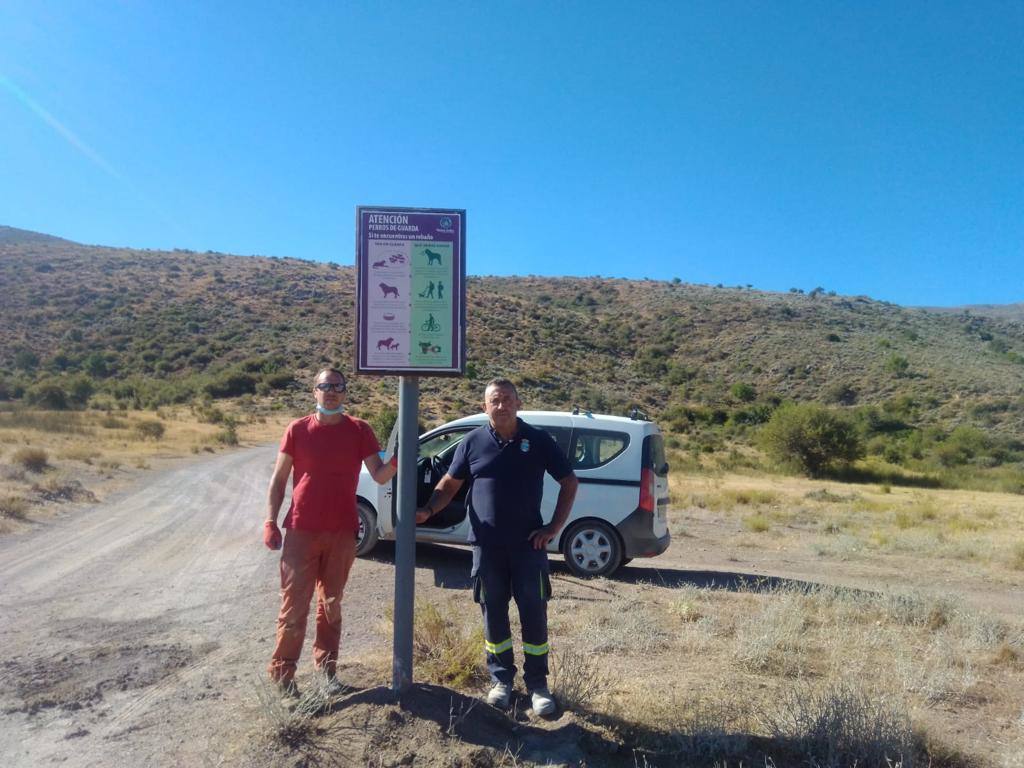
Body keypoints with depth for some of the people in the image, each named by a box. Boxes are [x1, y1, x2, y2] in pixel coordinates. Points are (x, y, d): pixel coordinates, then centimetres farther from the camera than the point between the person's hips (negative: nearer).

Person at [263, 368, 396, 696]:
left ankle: (327, 667, 27)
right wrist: (270, 521, -3)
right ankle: (282, 670, 18)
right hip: (301, 531, -1)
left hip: (342, 533, 1)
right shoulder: (297, 430, -1)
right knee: (294, 604, 4)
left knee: (331, 603, 14)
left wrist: (396, 462, -25)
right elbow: (279, 479, 4)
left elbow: (378, 476, -5)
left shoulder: (359, 430, -1)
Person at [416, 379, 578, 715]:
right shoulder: (473, 442, 1)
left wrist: (554, 527, -3)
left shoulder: (538, 440, -2)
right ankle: (501, 679, 28)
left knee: (533, 613, 5)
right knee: (493, 612, 11)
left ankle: (537, 684, 20)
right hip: (487, 545, 1)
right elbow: (449, 483, 8)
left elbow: (569, 482, 4)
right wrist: (428, 511, -9)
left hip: (528, 544, -1)